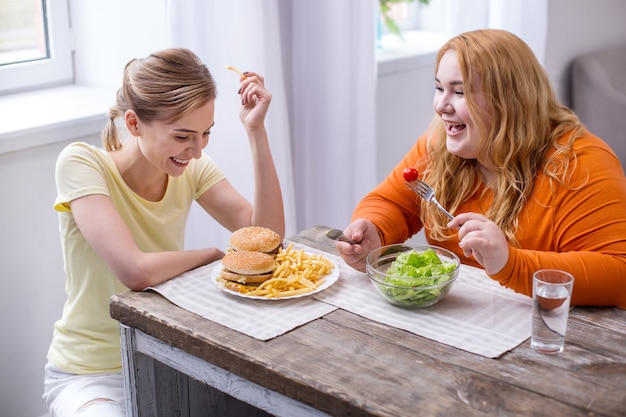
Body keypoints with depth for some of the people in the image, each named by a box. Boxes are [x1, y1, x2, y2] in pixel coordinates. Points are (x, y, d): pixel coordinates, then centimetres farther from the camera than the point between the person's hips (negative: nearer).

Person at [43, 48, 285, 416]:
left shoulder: (192, 168, -5)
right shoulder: (81, 163, -20)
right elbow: (136, 271, -33)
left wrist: (257, 131, -19)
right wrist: (213, 255, -16)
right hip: (92, 375, -4)